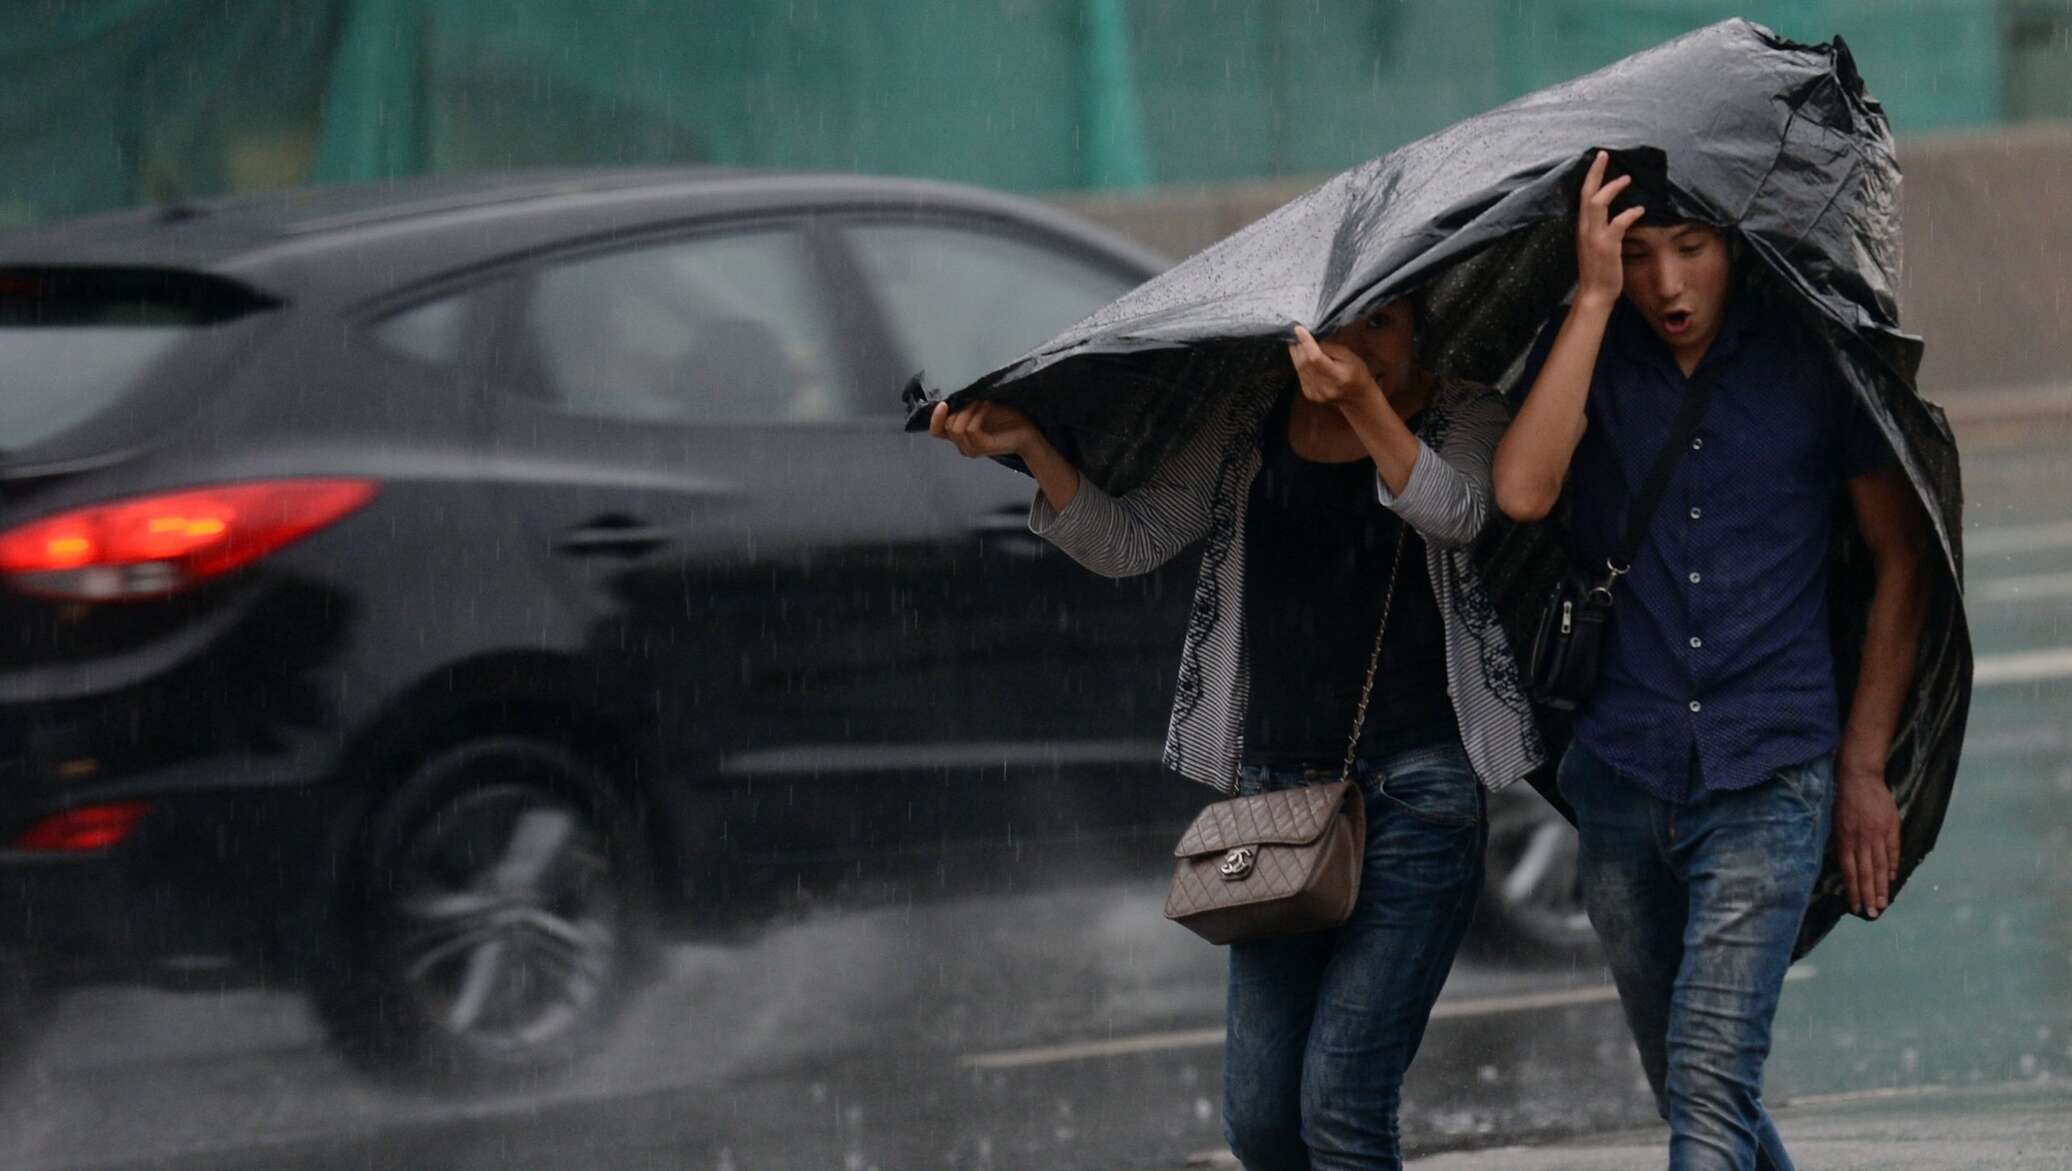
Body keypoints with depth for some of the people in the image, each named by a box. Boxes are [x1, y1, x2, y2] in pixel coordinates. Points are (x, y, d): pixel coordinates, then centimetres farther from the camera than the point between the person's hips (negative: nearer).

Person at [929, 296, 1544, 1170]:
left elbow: (1453, 512, -20)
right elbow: (1125, 543, 7)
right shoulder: (1252, 428, 10)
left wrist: (1364, 402, -37)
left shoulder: (1461, 417, 1)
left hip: (1414, 789, -4)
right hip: (1276, 787, 4)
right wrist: (1031, 448, -9)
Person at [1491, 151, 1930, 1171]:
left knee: (1711, 1079, -16)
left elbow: (1901, 559, 8)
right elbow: (1522, 492, -16)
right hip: (1624, 773, 3)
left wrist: (1864, 767, 5)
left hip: (1765, 779, -3)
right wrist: (1596, 297, -17)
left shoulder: (1810, 359, -1)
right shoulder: (1586, 352, 3)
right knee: (1685, 1087, 12)